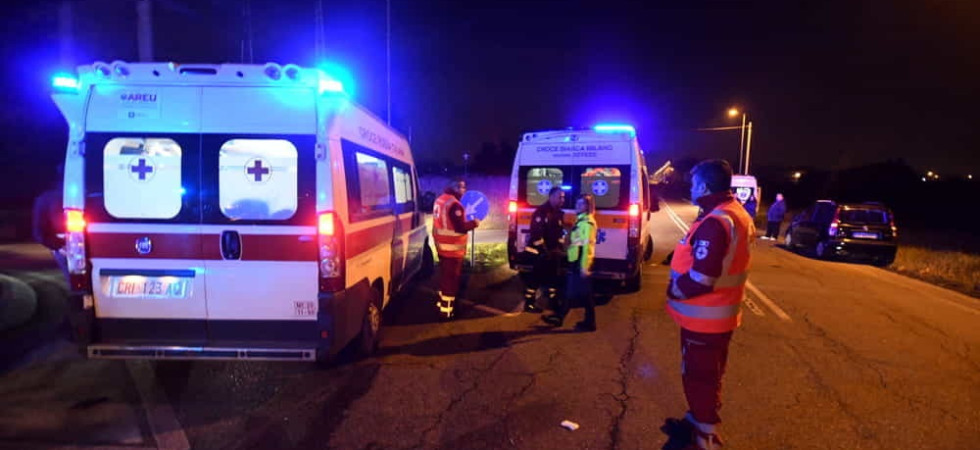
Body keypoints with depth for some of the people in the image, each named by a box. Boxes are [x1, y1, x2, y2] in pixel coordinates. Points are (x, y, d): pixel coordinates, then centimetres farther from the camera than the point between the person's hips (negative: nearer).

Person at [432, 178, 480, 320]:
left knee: (445, 276, 22)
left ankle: (441, 303, 34)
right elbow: (460, 227, -24)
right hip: (453, 248, -10)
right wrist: (474, 223, -8)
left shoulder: (440, 200, 11)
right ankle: (446, 311, 2)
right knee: (451, 278, -2)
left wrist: (466, 221, 12)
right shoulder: (454, 204, -21)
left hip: (442, 246, 10)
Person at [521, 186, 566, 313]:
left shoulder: (559, 213, 9)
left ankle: (553, 302, 25)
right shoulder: (541, 211, -16)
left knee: (553, 276, 13)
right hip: (538, 251, -8)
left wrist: (561, 248, 2)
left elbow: (560, 232, 13)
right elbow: (537, 233, -21)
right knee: (535, 278, -3)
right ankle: (529, 304, 6)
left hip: (552, 252, 8)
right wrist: (544, 251, -20)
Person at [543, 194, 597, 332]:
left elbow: (587, 245, -21)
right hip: (575, 260, 10)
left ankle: (589, 323, 11)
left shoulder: (587, 222, -14)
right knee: (569, 291, 15)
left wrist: (584, 266, -24)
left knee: (584, 293, 1)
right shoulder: (581, 220, 16)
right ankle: (559, 317, 24)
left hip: (582, 262, -10)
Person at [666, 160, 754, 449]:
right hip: (718, 314, 10)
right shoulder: (736, 214, 7)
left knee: (699, 377, 5)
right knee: (707, 374, 24)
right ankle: (701, 420, 42)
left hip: (704, 317, -10)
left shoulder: (715, 222, -27)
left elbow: (701, 279, -30)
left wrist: (673, 290, -12)